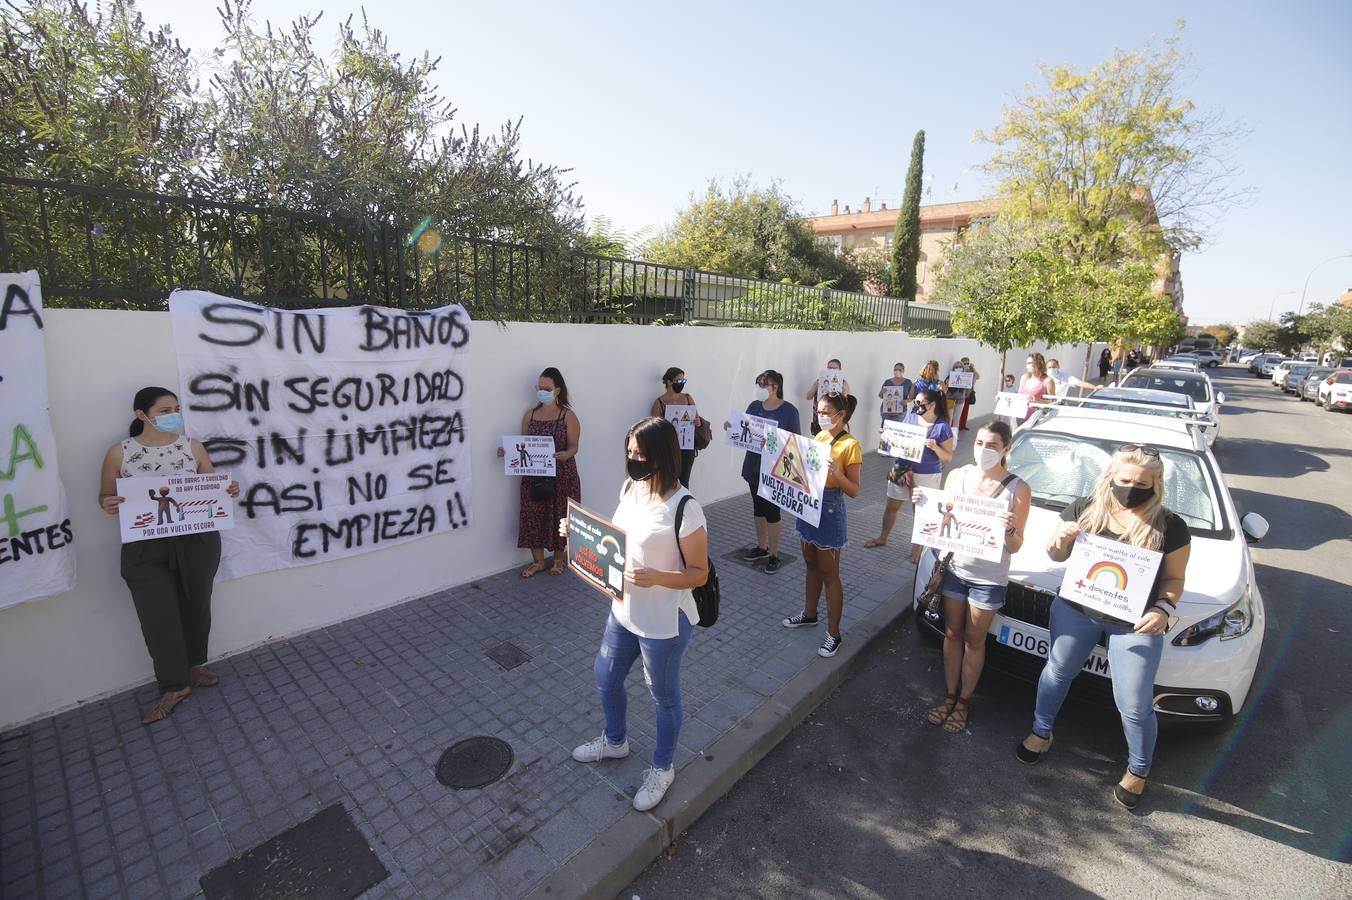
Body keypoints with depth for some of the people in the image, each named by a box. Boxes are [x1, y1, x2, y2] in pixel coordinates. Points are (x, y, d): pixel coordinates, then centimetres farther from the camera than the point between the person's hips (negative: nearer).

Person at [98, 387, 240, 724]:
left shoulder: (193, 446, 0)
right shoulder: (119, 453, -4)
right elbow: (106, 496, 5)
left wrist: (228, 490, -12)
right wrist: (107, 505, -17)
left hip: (198, 543, 2)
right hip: (146, 550, -1)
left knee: (196, 607, 14)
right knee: (158, 617, 1)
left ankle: (194, 665, 37)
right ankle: (174, 685, 19)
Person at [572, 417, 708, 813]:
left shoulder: (684, 508, -26)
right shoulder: (631, 488, -4)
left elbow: (699, 573, -20)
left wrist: (656, 578, -35)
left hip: (664, 623, -8)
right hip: (624, 611, 8)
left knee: (664, 696, 17)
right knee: (605, 677, 26)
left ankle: (662, 768, 44)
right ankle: (615, 741, 55)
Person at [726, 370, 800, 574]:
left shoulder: (789, 410, -11)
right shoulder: (754, 406, 5)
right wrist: (731, 427, -6)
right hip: (754, 465, 6)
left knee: (771, 509, -1)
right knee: (758, 507, 16)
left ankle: (774, 555, 13)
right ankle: (762, 547, 33)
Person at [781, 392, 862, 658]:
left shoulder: (850, 445, -16)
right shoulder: (819, 436, 6)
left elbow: (854, 490, -16)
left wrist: (836, 472, -33)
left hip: (829, 511, -7)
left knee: (829, 573, 3)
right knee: (811, 564, 21)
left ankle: (833, 633, 16)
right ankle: (809, 613, 39)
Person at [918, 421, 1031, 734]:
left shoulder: (1017, 489, -13)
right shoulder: (956, 476, -4)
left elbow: (1015, 547, -10)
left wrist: (1010, 529, -30)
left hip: (988, 578, -3)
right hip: (953, 569, 3)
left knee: (974, 641, 13)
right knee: (952, 634, 16)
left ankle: (964, 702, 32)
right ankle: (949, 696, 33)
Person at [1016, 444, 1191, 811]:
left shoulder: (1170, 527, -13)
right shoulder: (1084, 509, -10)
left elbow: (1174, 578, -3)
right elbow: (1058, 557, 2)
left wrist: (1164, 609, -22)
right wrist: (1059, 541, -21)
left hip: (1134, 624, -1)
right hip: (1075, 609, 2)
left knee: (1134, 705, 7)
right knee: (1057, 671, 19)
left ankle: (1139, 770, 36)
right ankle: (1041, 732, 42)